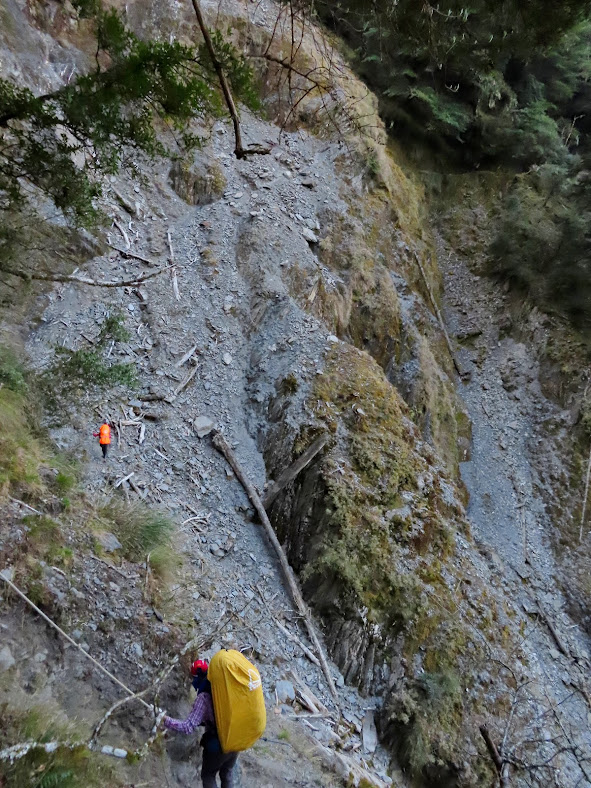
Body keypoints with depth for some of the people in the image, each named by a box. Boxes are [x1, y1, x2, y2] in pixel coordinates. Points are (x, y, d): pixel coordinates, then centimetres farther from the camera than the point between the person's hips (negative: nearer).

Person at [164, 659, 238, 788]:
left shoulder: (204, 697, -21)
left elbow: (189, 727, -23)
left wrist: (166, 721, -13)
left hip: (217, 745, -5)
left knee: (208, 776, 22)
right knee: (227, 773, 29)